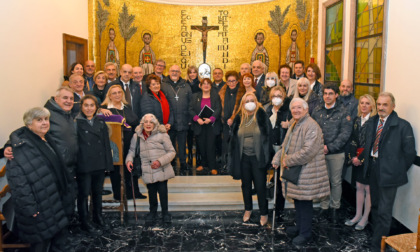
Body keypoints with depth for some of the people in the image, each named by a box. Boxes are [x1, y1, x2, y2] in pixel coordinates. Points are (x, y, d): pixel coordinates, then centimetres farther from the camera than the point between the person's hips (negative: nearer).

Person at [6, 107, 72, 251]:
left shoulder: (48, 140, 10)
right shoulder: (22, 147, -18)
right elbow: (17, 180, -23)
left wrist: (66, 189, 22)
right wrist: (28, 207, -24)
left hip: (56, 201, 9)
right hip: (40, 207, -9)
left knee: (60, 239, 19)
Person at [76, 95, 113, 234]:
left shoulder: (101, 123, 8)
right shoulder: (76, 123, -8)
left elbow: (106, 144, 9)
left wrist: (108, 164, 5)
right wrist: (74, 166, -16)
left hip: (99, 164, 5)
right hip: (84, 165, -5)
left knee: (98, 192, 18)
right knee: (83, 194, 4)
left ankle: (97, 216, 35)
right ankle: (85, 223, 17)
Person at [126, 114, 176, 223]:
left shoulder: (162, 135, -3)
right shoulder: (136, 137, 7)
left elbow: (171, 152, -2)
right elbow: (132, 151, 19)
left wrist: (160, 161, -15)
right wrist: (129, 160, -2)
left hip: (162, 170, -2)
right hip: (147, 172, 2)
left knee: (163, 191, -1)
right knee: (151, 192, 9)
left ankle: (165, 212, 22)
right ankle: (153, 212, 33)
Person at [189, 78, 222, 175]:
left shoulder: (215, 96, 6)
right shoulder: (195, 96, 10)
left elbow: (218, 109, -4)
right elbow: (191, 109, 2)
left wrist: (211, 119, -18)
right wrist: (197, 119, -14)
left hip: (211, 125, -2)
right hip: (199, 125, 2)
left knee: (211, 145, -5)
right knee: (201, 145, 5)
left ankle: (213, 167, 2)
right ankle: (203, 164, 21)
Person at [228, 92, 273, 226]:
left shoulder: (262, 116, -5)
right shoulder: (239, 118, 4)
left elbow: (268, 137, -5)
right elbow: (234, 138, 9)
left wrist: (267, 157, -9)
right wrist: (235, 158, 5)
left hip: (258, 157, -3)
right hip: (244, 158, 3)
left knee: (260, 186, 2)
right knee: (246, 185, 16)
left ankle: (264, 213, 19)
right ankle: (248, 209, 35)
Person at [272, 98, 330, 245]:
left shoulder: (311, 126, -17)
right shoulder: (294, 124, 15)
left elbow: (308, 151, -26)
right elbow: (285, 146, 20)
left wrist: (288, 161, -18)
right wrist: (277, 160, 5)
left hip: (306, 172, -9)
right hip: (294, 171, 9)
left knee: (305, 203, 1)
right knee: (297, 200, 19)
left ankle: (306, 233, 15)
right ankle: (299, 226, 35)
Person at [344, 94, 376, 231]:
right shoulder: (357, 120, 10)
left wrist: (362, 158, -14)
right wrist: (353, 156, -1)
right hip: (357, 160, 6)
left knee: (368, 188, 3)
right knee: (359, 187, 13)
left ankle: (365, 218, 16)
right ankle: (358, 215, 24)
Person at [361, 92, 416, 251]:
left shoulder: (402, 125, -12)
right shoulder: (372, 122, 7)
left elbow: (410, 153, -9)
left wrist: (399, 171, -5)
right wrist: (361, 157, 5)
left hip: (388, 172, -6)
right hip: (372, 168, 6)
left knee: (384, 211, 0)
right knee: (375, 206, 20)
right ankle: (377, 234, 38)